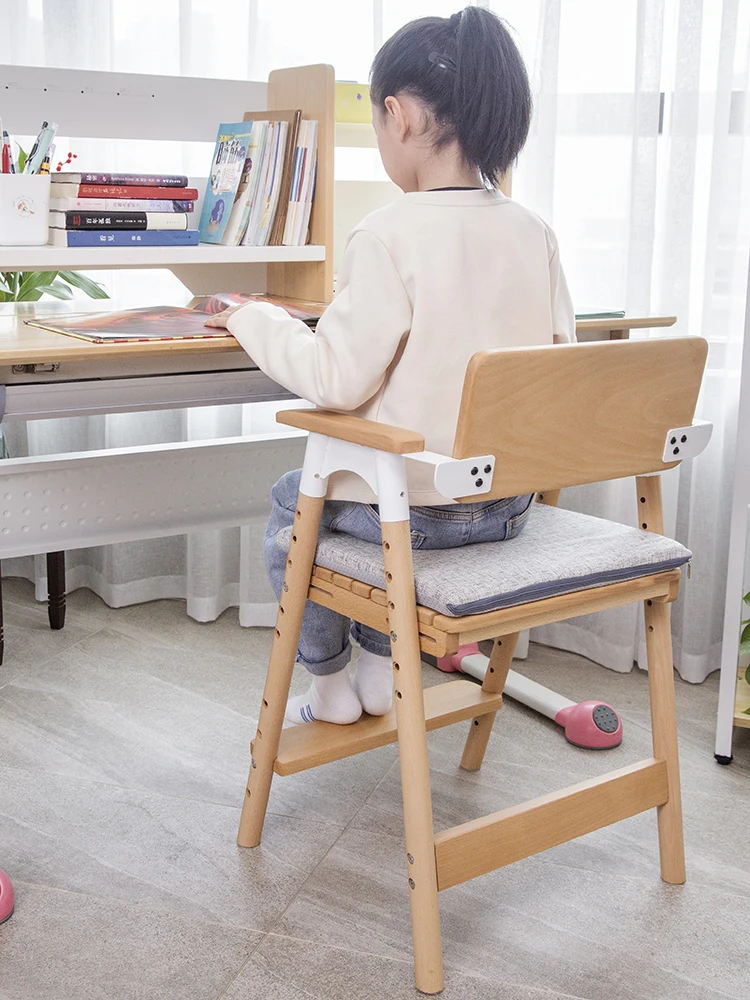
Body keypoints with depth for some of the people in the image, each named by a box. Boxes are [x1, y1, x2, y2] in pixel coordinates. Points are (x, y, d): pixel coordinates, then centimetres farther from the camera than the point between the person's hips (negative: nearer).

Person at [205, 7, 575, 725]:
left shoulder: (390, 235, -20)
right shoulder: (533, 232, -2)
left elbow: (337, 379, -21)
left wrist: (252, 319, -6)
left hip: (416, 506, -6)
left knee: (291, 503, 24)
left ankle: (330, 688, 35)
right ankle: (381, 672, 38)